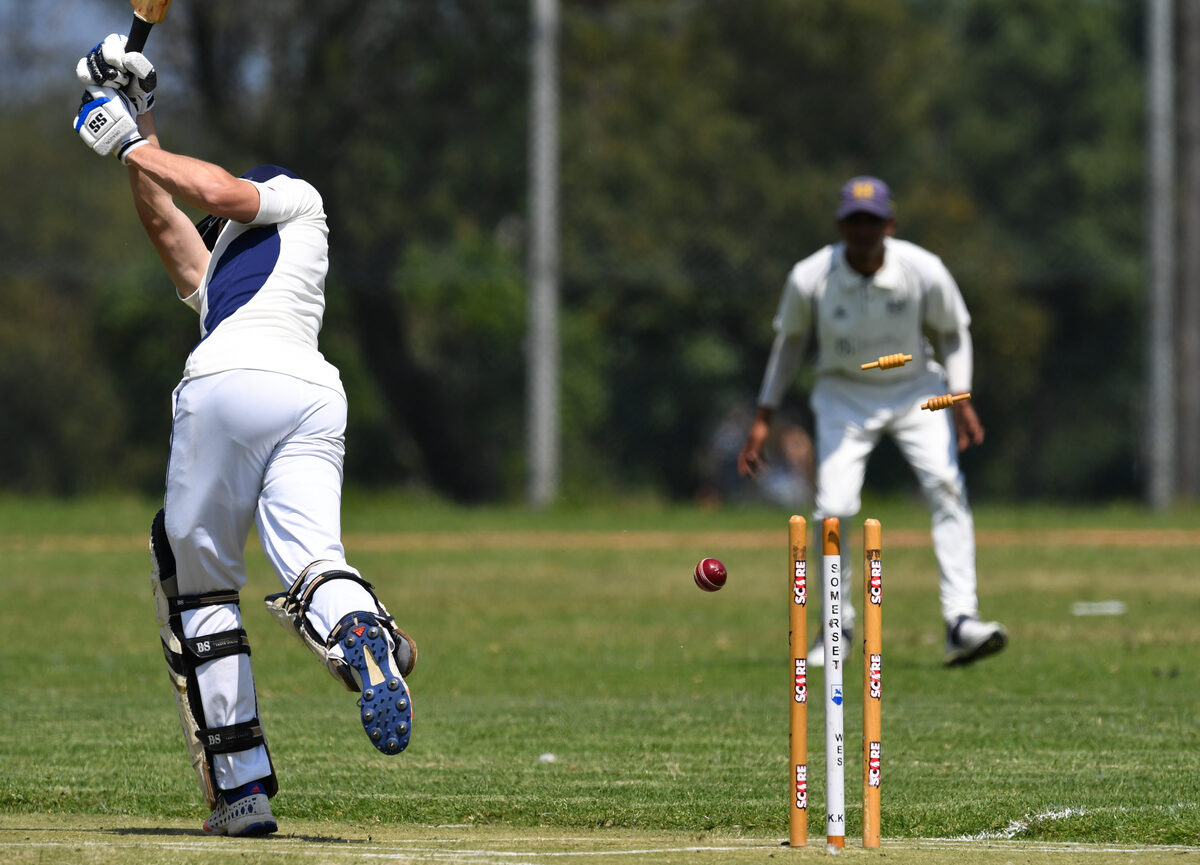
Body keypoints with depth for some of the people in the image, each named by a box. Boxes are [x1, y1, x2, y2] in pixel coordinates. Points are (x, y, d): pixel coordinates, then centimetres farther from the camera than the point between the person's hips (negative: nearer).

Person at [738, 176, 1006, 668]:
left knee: (946, 487, -21)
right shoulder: (810, 278, -19)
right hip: (844, 397, 0)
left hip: (915, 391, 0)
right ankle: (836, 626, 10)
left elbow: (953, 332, -2)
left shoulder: (924, 272, -20)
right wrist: (763, 418, 1)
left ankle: (960, 622, -26)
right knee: (832, 509, -14)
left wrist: (960, 399, -16)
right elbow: (789, 341, 0)